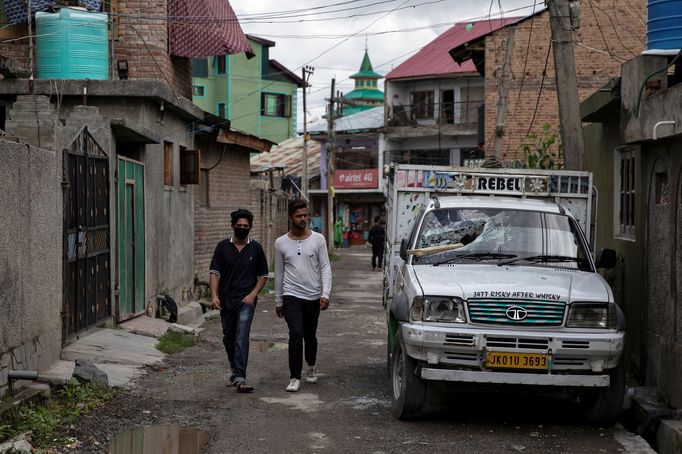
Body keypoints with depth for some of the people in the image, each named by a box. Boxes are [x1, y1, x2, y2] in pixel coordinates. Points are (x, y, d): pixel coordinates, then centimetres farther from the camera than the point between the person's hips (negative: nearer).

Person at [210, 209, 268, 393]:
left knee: (241, 338, -15)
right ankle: (235, 371, 35)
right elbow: (215, 272, 1)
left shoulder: (255, 248, 2)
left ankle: (240, 378, -19)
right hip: (226, 300, 3)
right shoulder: (223, 246, 3)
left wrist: (253, 294, -7)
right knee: (228, 339, 14)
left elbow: (263, 275, 7)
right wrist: (214, 295, -13)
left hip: (246, 301, -3)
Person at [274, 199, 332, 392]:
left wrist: (325, 293, -14)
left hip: (313, 296, 1)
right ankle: (294, 378, -12)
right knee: (296, 334, -17)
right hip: (291, 296, -1)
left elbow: (325, 268, -2)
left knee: (310, 336, 14)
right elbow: (279, 273, 9)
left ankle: (311, 366, 41)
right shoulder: (281, 243, 2)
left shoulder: (318, 239, -1)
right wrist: (278, 301, 11)